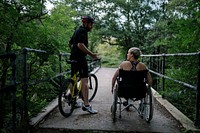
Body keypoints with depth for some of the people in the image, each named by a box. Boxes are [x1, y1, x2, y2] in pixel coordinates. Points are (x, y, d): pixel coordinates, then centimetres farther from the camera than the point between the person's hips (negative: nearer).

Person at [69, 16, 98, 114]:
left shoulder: (77, 30, 22)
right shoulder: (83, 31, -9)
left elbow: (70, 43, 31)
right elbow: (80, 44, -24)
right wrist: (91, 54, -21)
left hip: (73, 57, 11)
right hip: (80, 58, -11)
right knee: (84, 81, -13)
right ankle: (86, 105, -16)